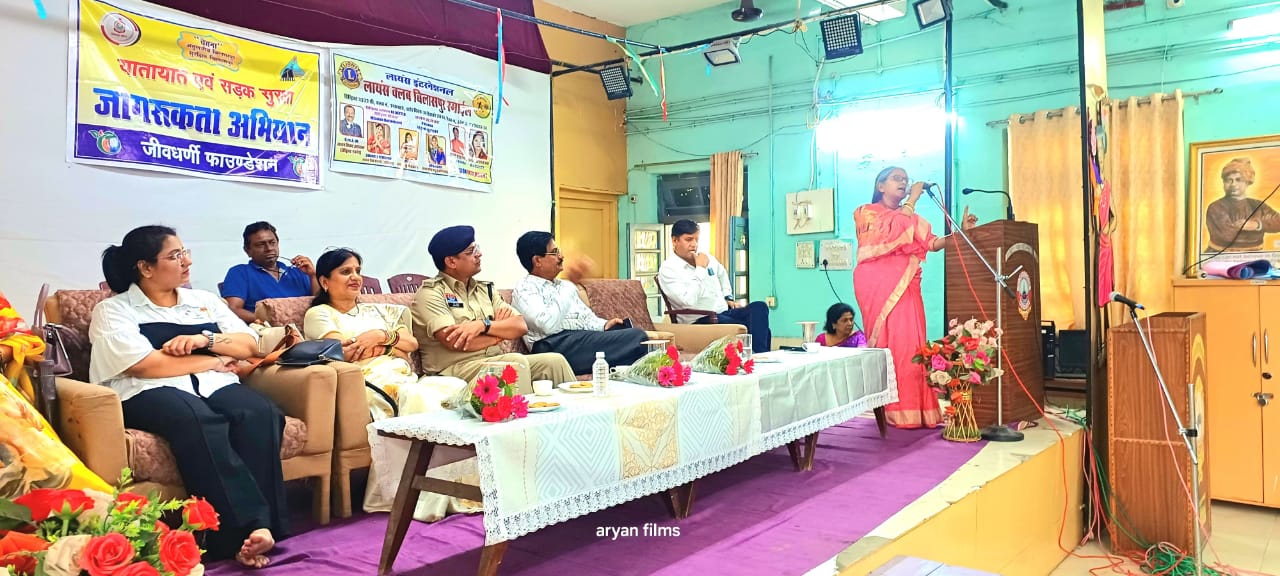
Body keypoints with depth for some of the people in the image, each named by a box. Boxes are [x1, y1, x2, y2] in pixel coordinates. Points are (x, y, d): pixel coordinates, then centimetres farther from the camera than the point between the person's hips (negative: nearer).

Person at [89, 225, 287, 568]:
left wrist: (204, 339, -4)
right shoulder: (113, 310, 8)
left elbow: (249, 345, 15)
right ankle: (250, 526, -42)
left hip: (216, 386, 4)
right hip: (150, 394, -4)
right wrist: (214, 361, -1)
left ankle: (262, 525, -39)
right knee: (198, 420, -40)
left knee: (260, 414, -31)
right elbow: (146, 365, -8)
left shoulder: (204, 300, 23)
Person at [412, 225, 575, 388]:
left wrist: (483, 325, -12)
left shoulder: (485, 289, 19)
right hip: (454, 369, -6)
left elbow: (520, 326, 6)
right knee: (517, 361, -30)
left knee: (554, 361, -14)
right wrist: (501, 333, 0)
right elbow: (455, 342, -15)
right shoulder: (431, 293, -1)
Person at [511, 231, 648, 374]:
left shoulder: (565, 285, 27)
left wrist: (604, 325, 3)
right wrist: (569, 290, -11)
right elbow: (548, 325, -16)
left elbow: (588, 318, 26)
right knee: (636, 337, -25)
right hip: (557, 345, -8)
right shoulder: (524, 288, 2)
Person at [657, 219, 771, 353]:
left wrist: (728, 298, 24)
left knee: (759, 307, -23)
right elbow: (688, 301, -20)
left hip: (724, 312, 7)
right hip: (700, 321, -7)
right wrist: (700, 269, -14)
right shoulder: (668, 269, -7)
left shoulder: (707, 258, 15)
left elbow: (722, 274, 39)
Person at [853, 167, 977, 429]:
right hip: (878, 286, -5)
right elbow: (890, 231, -14)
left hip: (906, 287, 5)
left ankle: (913, 408, -1)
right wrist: (913, 199, -8)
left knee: (910, 343, -3)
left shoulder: (911, 218, 22)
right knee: (887, 342, -8)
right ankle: (891, 410, -5)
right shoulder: (866, 212, 5)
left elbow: (933, 243, 8)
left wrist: (961, 230, -5)